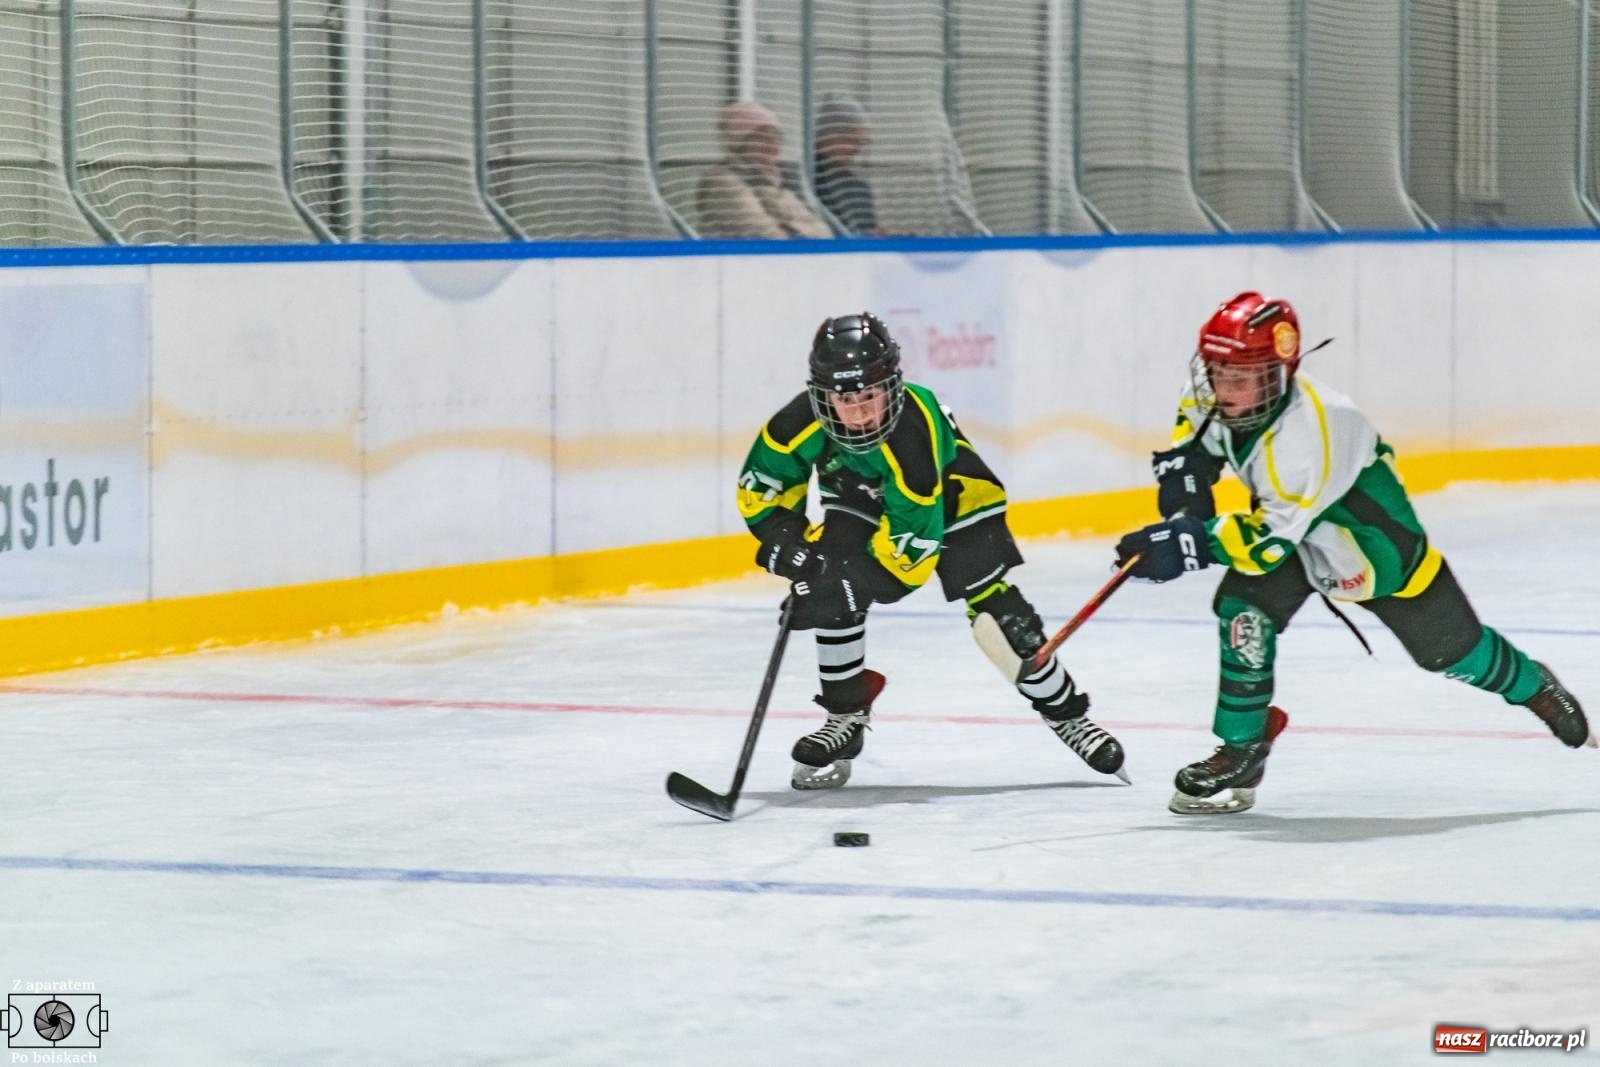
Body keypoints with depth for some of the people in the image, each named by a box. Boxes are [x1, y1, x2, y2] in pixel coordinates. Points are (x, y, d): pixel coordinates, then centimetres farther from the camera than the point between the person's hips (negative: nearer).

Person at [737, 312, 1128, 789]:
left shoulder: (914, 432, -41)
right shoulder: (803, 422, -30)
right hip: (861, 503, 4)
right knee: (833, 593, -20)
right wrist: (787, 538, -26)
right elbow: (760, 486, -12)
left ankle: (1067, 714, 10)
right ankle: (845, 716, -2)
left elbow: (912, 542, -36)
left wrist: (856, 584, -37)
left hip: (953, 503, -4)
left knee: (1000, 613, -10)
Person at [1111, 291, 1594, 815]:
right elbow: (1197, 420, 5)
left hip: (1373, 537, -6)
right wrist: (1183, 468, -8)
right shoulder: (1216, 392, -22)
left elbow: (1271, 539, -40)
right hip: (1285, 517, 6)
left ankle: (1535, 688, 40)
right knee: (1245, 610, -17)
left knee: (1447, 645, 10)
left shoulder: (1307, 439, -43)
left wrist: (1193, 543, -46)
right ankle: (1240, 752, -6)